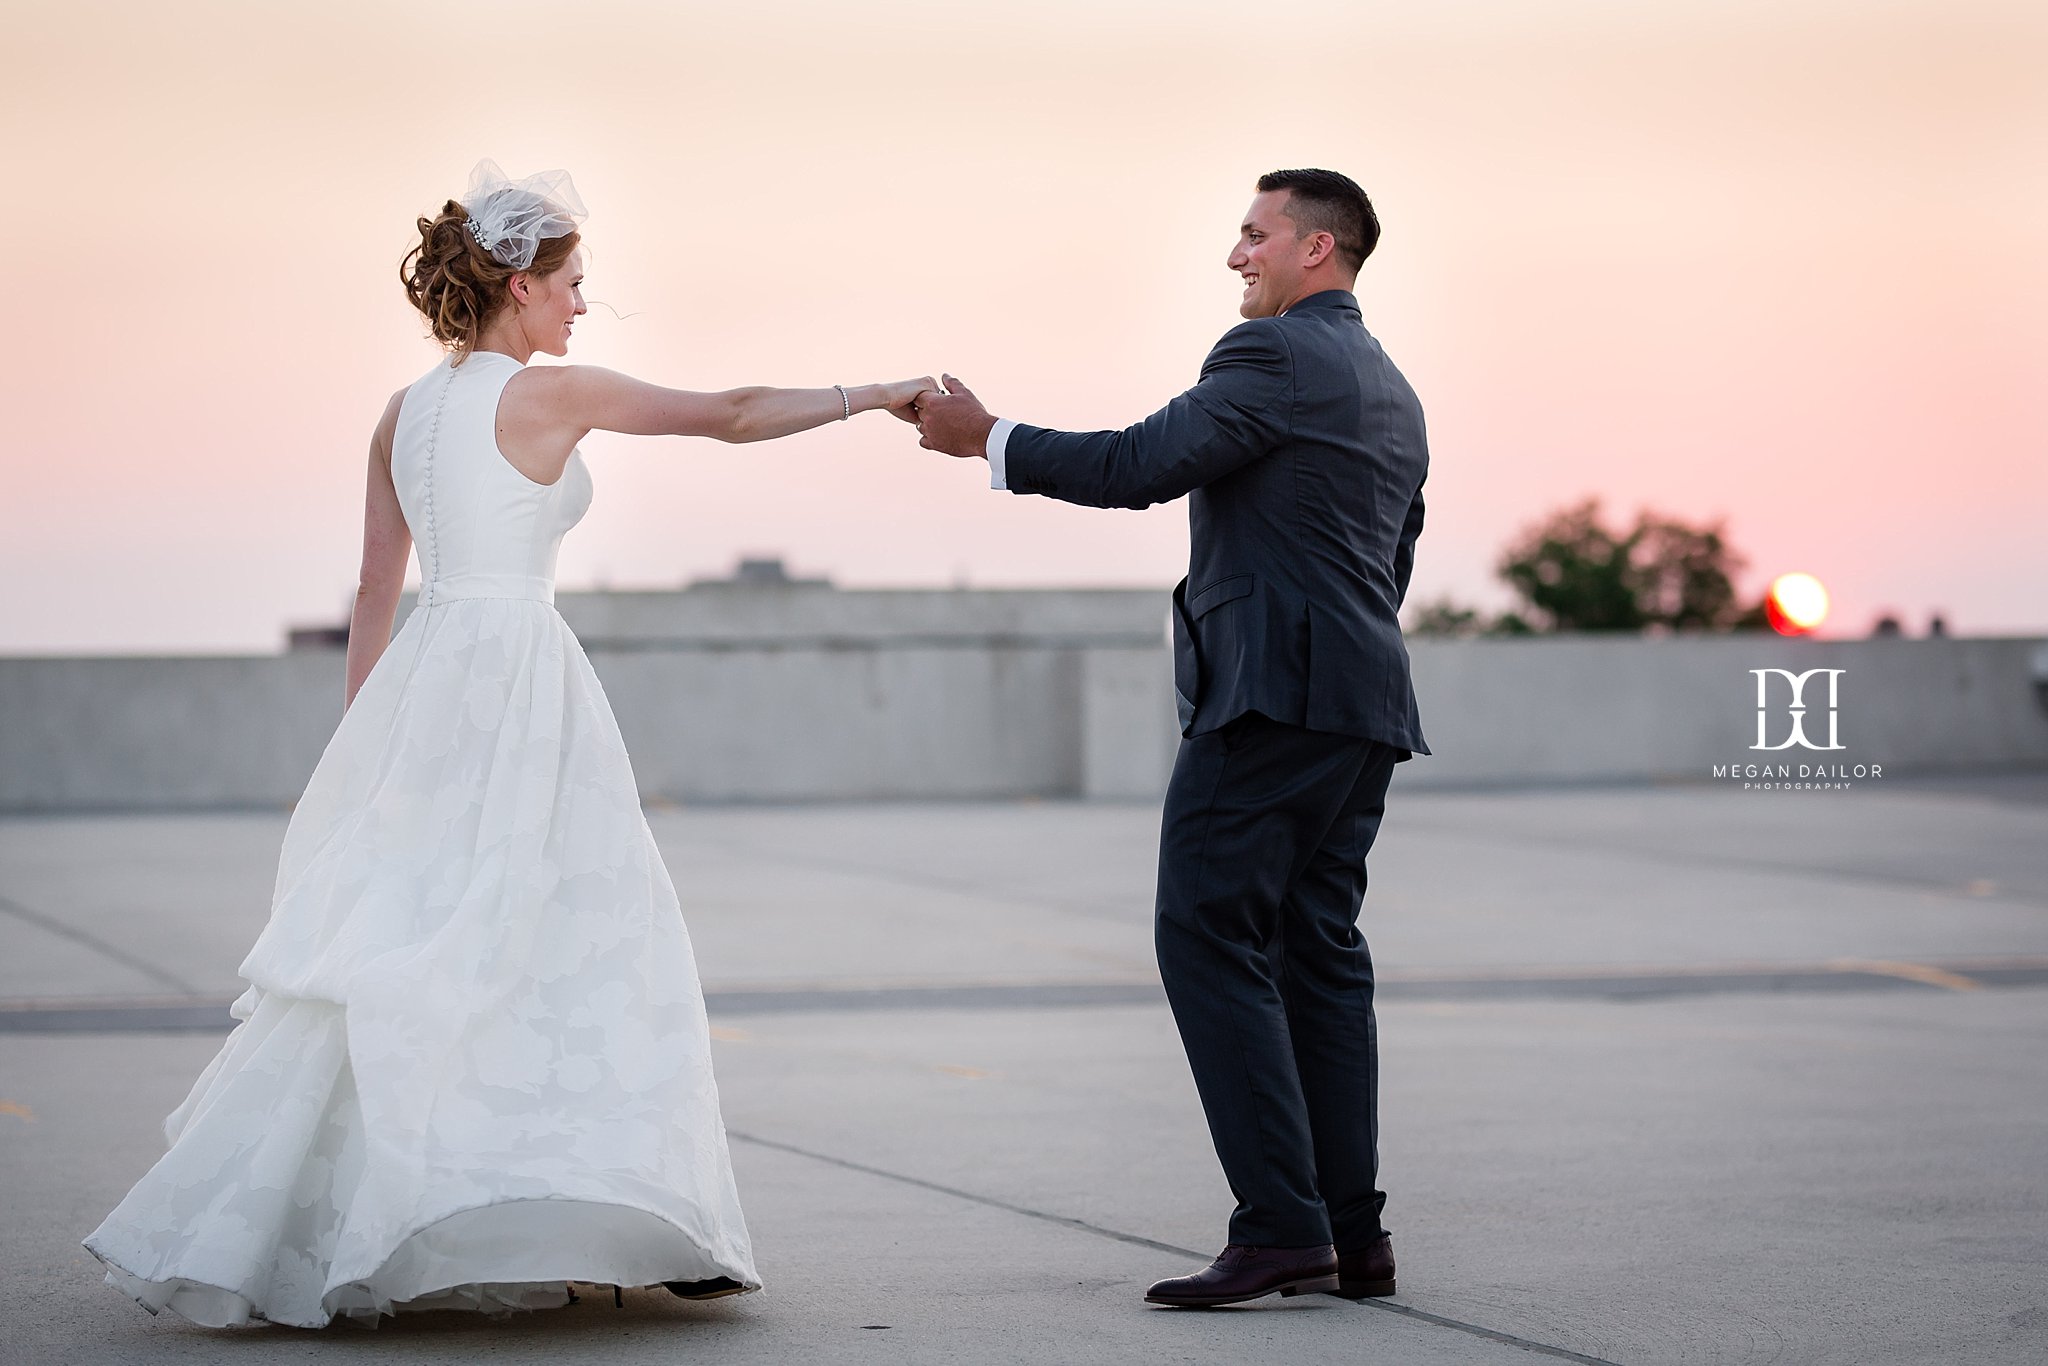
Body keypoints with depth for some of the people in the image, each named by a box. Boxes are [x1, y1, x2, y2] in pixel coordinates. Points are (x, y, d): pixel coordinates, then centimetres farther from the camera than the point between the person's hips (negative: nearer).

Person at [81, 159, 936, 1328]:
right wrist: (872, 397, 7)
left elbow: (375, 596, 15)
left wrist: (367, 743, 21)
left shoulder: (403, 415, 12)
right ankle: (633, 1222, -3)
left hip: (421, 694, 7)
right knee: (580, 944, -2)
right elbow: (733, 416, -3)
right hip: (521, 684, -7)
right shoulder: (549, 395, -7)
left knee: (399, 958, 10)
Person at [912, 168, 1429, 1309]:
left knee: (1211, 937, -10)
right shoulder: (1392, 392, 23)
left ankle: (1281, 1226, -16)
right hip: (1365, 706, 10)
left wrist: (989, 438, -6)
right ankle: (1352, 1235, 7)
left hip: (1271, 691, -10)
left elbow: (1141, 465, -15)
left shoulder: (1275, 353, -7)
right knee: (1317, 950, 9)